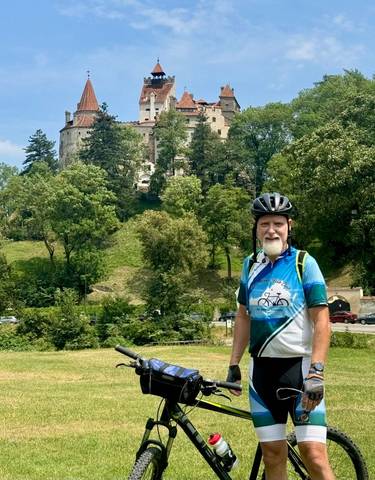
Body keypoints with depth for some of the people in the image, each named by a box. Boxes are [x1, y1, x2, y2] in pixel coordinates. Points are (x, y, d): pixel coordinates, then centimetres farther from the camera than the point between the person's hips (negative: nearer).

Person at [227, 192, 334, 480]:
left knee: (313, 453, -11)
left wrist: (317, 372, -17)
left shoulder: (304, 263, -5)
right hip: (262, 368, 4)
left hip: (299, 365, -4)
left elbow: (322, 320, -9)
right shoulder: (251, 265, 8)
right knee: (273, 453, 7)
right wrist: (234, 365, 11)